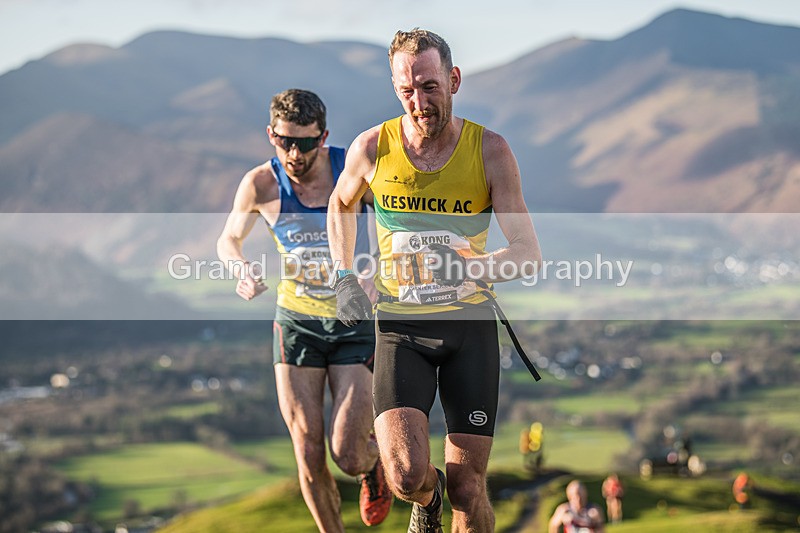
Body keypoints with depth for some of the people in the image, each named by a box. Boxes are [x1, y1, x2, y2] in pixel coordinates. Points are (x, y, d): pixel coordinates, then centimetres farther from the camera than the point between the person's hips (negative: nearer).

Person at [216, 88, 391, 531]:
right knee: (309, 455, -3)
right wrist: (243, 272, -12)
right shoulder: (261, 184, -9)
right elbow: (228, 240, 11)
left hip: (356, 323, -1)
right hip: (296, 323, 2)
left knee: (348, 454, -10)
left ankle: (374, 467, 27)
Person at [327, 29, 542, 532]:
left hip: (470, 321, 0)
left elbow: (529, 253, -8)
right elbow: (341, 203, 20)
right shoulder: (373, 147, -4)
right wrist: (344, 278, 8)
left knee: (468, 489, -2)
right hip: (400, 324, 0)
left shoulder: (489, 150, -7)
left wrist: (471, 267, -27)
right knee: (408, 476, -18)